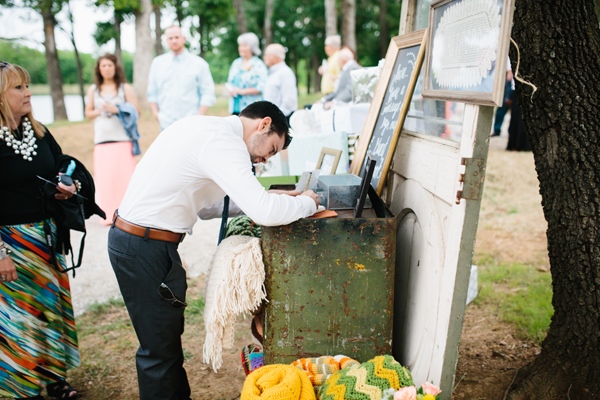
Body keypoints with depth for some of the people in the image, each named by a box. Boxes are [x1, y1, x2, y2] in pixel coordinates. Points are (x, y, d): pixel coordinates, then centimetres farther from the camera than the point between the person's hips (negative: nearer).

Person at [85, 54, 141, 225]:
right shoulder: (93, 90, 13)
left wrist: (116, 109, -11)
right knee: (104, 176, -3)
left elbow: (136, 111, 0)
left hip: (123, 138, -2)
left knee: (125, 174, -9)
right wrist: (99, 111, -4)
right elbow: (88, 113, 16)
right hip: (102, 140, 2)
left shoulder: (125, 88, 5)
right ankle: (109, 214, 5)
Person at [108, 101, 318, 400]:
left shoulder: (206, 128, 11)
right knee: (161, 349, 3)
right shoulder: (223, 141, -19)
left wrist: (270, 198, 6)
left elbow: (203, 205, 14)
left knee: (168, 334, 20)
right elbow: (264, 212, -29)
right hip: (144, 248, -10)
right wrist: (308, 202, -9)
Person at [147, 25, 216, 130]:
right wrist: (155, 112, 3)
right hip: (166, 124, 2)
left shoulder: (199, 63, 4)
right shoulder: (157, 63, 13)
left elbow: (208, 93, 1)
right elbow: (151, 93, 16)